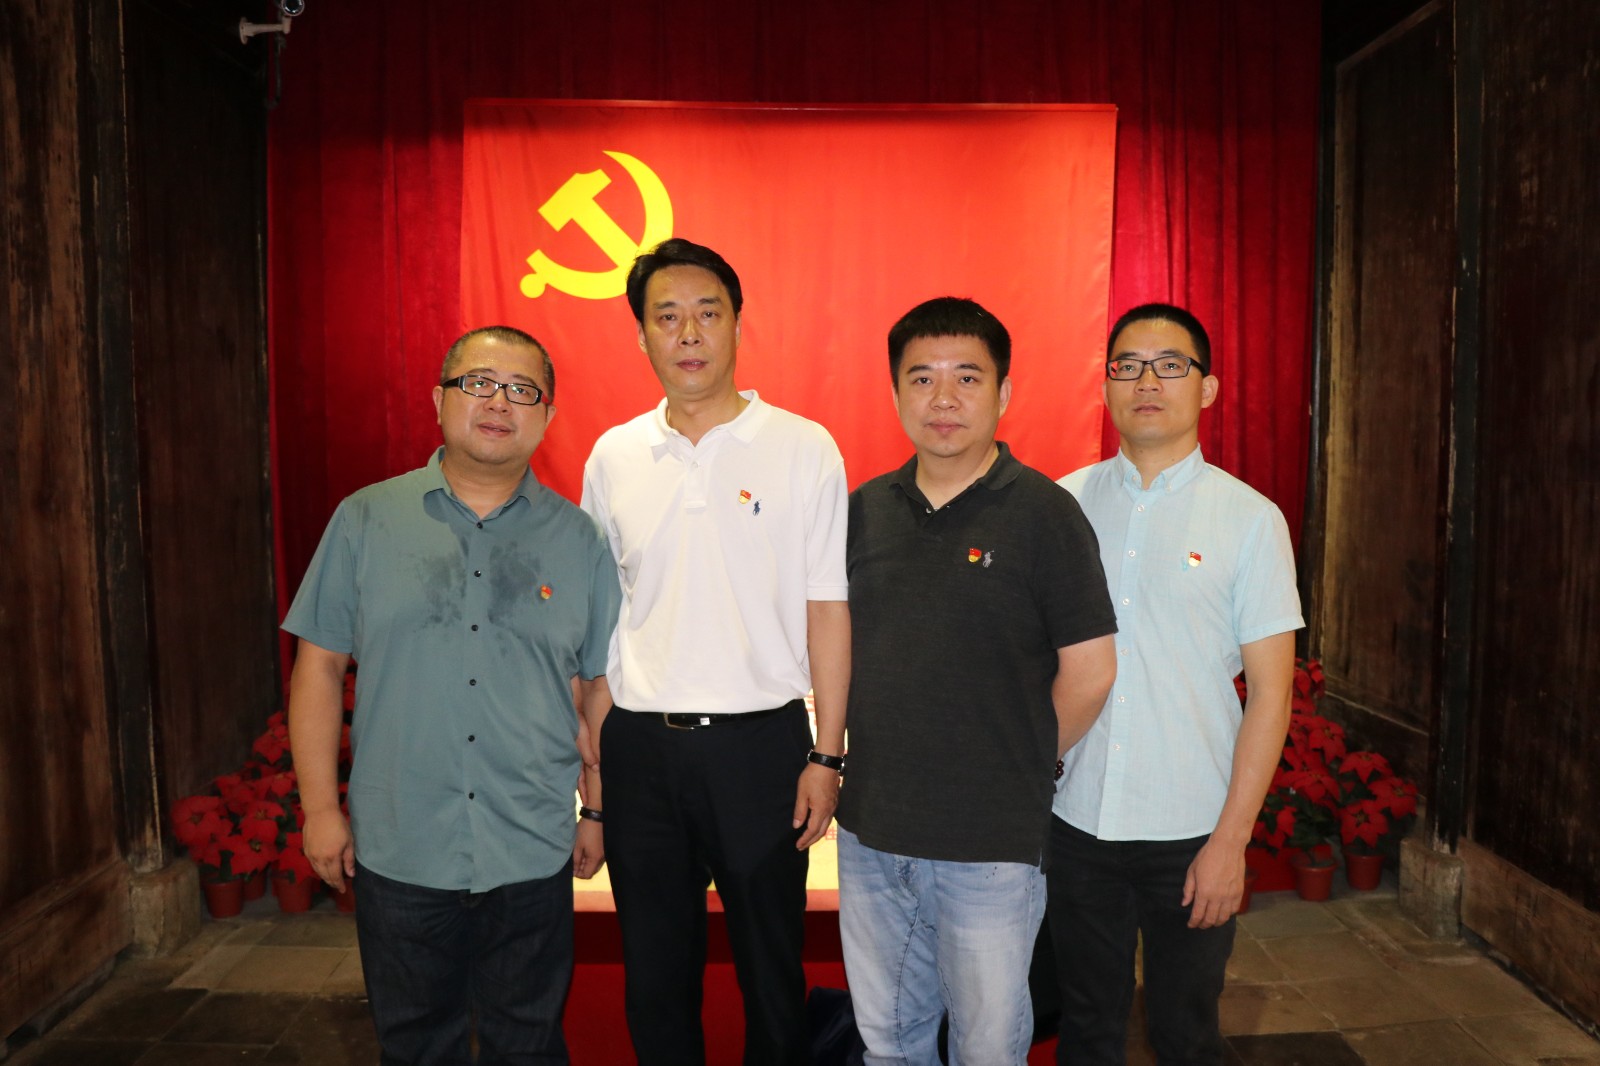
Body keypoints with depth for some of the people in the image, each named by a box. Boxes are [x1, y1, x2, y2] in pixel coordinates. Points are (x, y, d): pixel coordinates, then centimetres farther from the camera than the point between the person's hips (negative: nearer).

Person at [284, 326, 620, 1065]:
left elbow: (604, 685, 5)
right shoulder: (366, 520, 0)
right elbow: (319, 666, 2)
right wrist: (320, 807, -1)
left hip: (533, 856, 0)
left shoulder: (576, 538, 1)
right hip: (397, 851, 0)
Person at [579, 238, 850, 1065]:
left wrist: (826, 756, -6)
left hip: (760, 740, -2)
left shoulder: (803, 448, -4)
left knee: (772, 966, 13)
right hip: (641, 744, 3)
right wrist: (595, 753, 7)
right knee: (654, 971, 16)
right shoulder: (613, 456, 4)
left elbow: (827, 610, -4)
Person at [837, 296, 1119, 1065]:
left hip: (990, 845, -4)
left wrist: (1020, 764, 0)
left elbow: (1089, 672, -9)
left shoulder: (1044, 514, -11)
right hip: (870, 834, 5)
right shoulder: (865, 509, 3)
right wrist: (863, 762, 6)